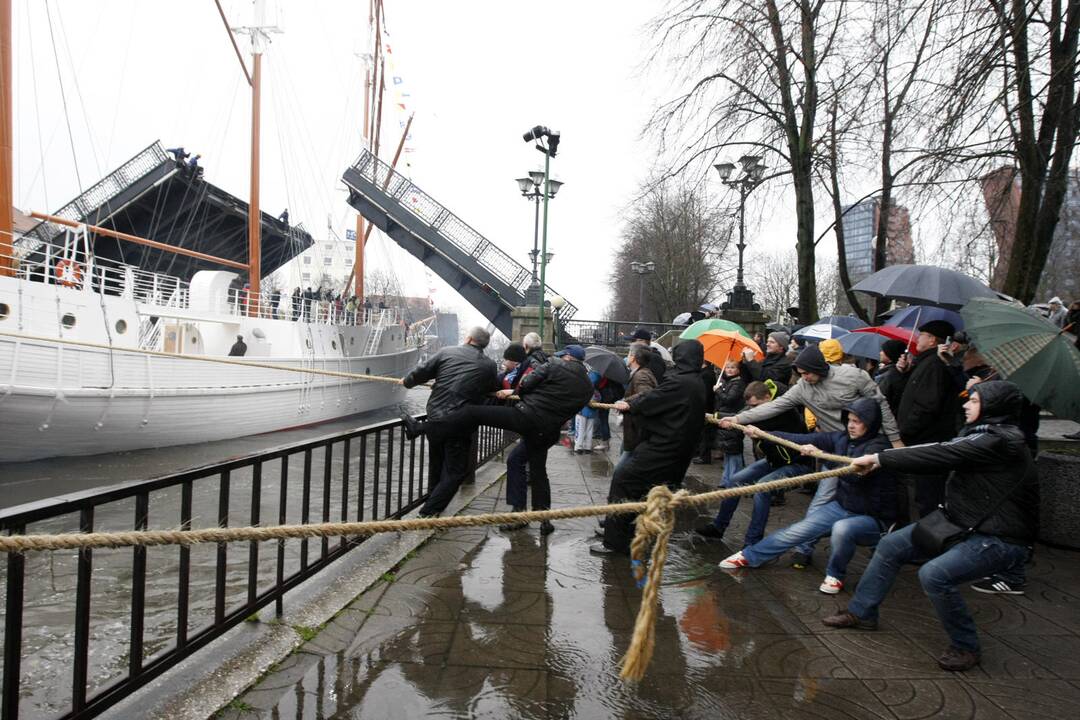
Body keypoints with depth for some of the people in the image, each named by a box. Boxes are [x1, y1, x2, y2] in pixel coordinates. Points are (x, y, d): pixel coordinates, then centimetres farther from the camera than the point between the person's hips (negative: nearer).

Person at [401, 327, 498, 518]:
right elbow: (492, 390, 17)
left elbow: (421, 372, 3)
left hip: (435, 416, 3)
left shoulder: (447, 352, 3)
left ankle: (432, 499, 37)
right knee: (455, 471, 7)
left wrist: (407, 381, 24)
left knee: (436, 465, 22)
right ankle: (429, 511, 0)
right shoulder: (489, 365, 2)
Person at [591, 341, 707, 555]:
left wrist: (629, 405, 7)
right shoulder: (697, 385, 12)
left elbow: (650, 400, -11)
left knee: (623, 479, -6)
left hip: (661, 447, -10)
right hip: (678, 451, 10)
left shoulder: (679, 382, -18)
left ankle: (614, 541, -4)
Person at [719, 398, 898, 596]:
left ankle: (835, 575, -9)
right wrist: (762, 434, -10)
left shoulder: (878, 446, -21)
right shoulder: (843, 438, -2)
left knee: (842, 528, -36)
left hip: (872, 517, -6)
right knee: (797, 530, -1)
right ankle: (749, 556, 14)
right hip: (842, 506, 6)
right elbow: (803, 440, -5)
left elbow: (856, 473, -39)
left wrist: (820, 454, -42)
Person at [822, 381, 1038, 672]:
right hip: (964, 525, 10)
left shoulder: (997, 441, -22)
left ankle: (965, 647, -6)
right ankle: (861, 612, 18)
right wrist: (879, 460, -4)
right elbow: (942, 454, 5)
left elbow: (938, 456, -25)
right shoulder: (985, 435, 10)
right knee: (891, 546, 5)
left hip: (1001, 539, -10)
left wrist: (878, 458, -19)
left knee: (934, 574, -30)